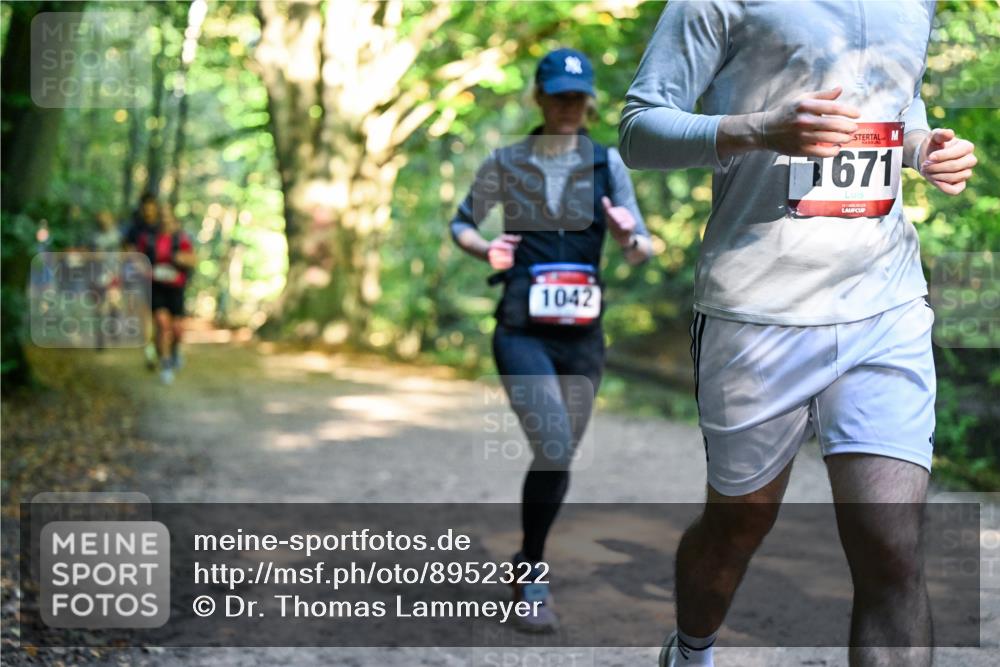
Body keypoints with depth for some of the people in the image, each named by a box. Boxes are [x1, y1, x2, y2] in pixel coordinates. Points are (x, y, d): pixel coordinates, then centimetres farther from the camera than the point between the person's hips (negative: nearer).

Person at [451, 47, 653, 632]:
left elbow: (642, 251, -3)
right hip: (522, 333, -2)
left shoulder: (607, 163, 1)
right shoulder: (506, 163, 2)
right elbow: (461, 224, 15)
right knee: (553, 450, -19)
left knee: (560, 458, 13)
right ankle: (534, 575, 0)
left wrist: (630, 237, -28)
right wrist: (486, 250, -8)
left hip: (583, 337, 2)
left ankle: (529, 561, 38)